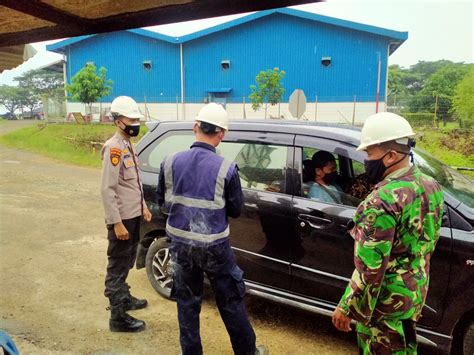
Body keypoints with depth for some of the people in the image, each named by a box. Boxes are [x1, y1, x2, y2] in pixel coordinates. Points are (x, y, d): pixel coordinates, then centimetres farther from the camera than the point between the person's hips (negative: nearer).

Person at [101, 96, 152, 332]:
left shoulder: (128, 146, 12)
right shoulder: (113, 148, -18)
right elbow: (107, 189, -23)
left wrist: (143, 206, 19)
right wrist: (117, 222, -24)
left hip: (133, 216, 10)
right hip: (121, 219, -10)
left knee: (126, 263, 23)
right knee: (117, 267, 0)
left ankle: (124, 298, 40)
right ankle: (118, 317, 9)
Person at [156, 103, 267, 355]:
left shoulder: (170, 162, -7)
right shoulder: (226, 169, -16)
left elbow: (162, 202, 6)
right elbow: (235, 210, -4)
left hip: (180, 242, 3)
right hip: (214, 246, -2)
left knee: (187, 301, 17)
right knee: (231, 301, 14)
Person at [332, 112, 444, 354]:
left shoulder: (382, 200, -29)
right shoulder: (431, 186, -2)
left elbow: (369, 267, -27)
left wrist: (347, 308, -17)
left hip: (384, 300, -8)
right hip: (415, 292, 8)